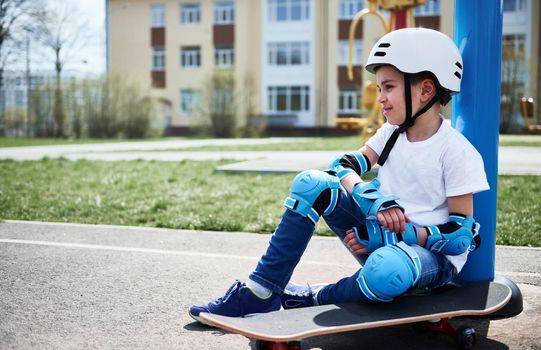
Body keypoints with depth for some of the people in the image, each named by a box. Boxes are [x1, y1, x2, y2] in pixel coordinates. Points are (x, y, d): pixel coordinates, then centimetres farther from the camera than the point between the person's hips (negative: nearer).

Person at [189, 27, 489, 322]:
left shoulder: (456, 151, -14)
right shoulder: (392, 132, 5)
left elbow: (461, 234, -15)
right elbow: (344, 166, -2)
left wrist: (400, 234, -23)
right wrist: (371, 200, -23)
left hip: (433, 253, -6)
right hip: (384, 237, 6)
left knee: (388, 269, -44)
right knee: (311, 184, -13)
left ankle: (312, 300, -12)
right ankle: (260, 293, -14)